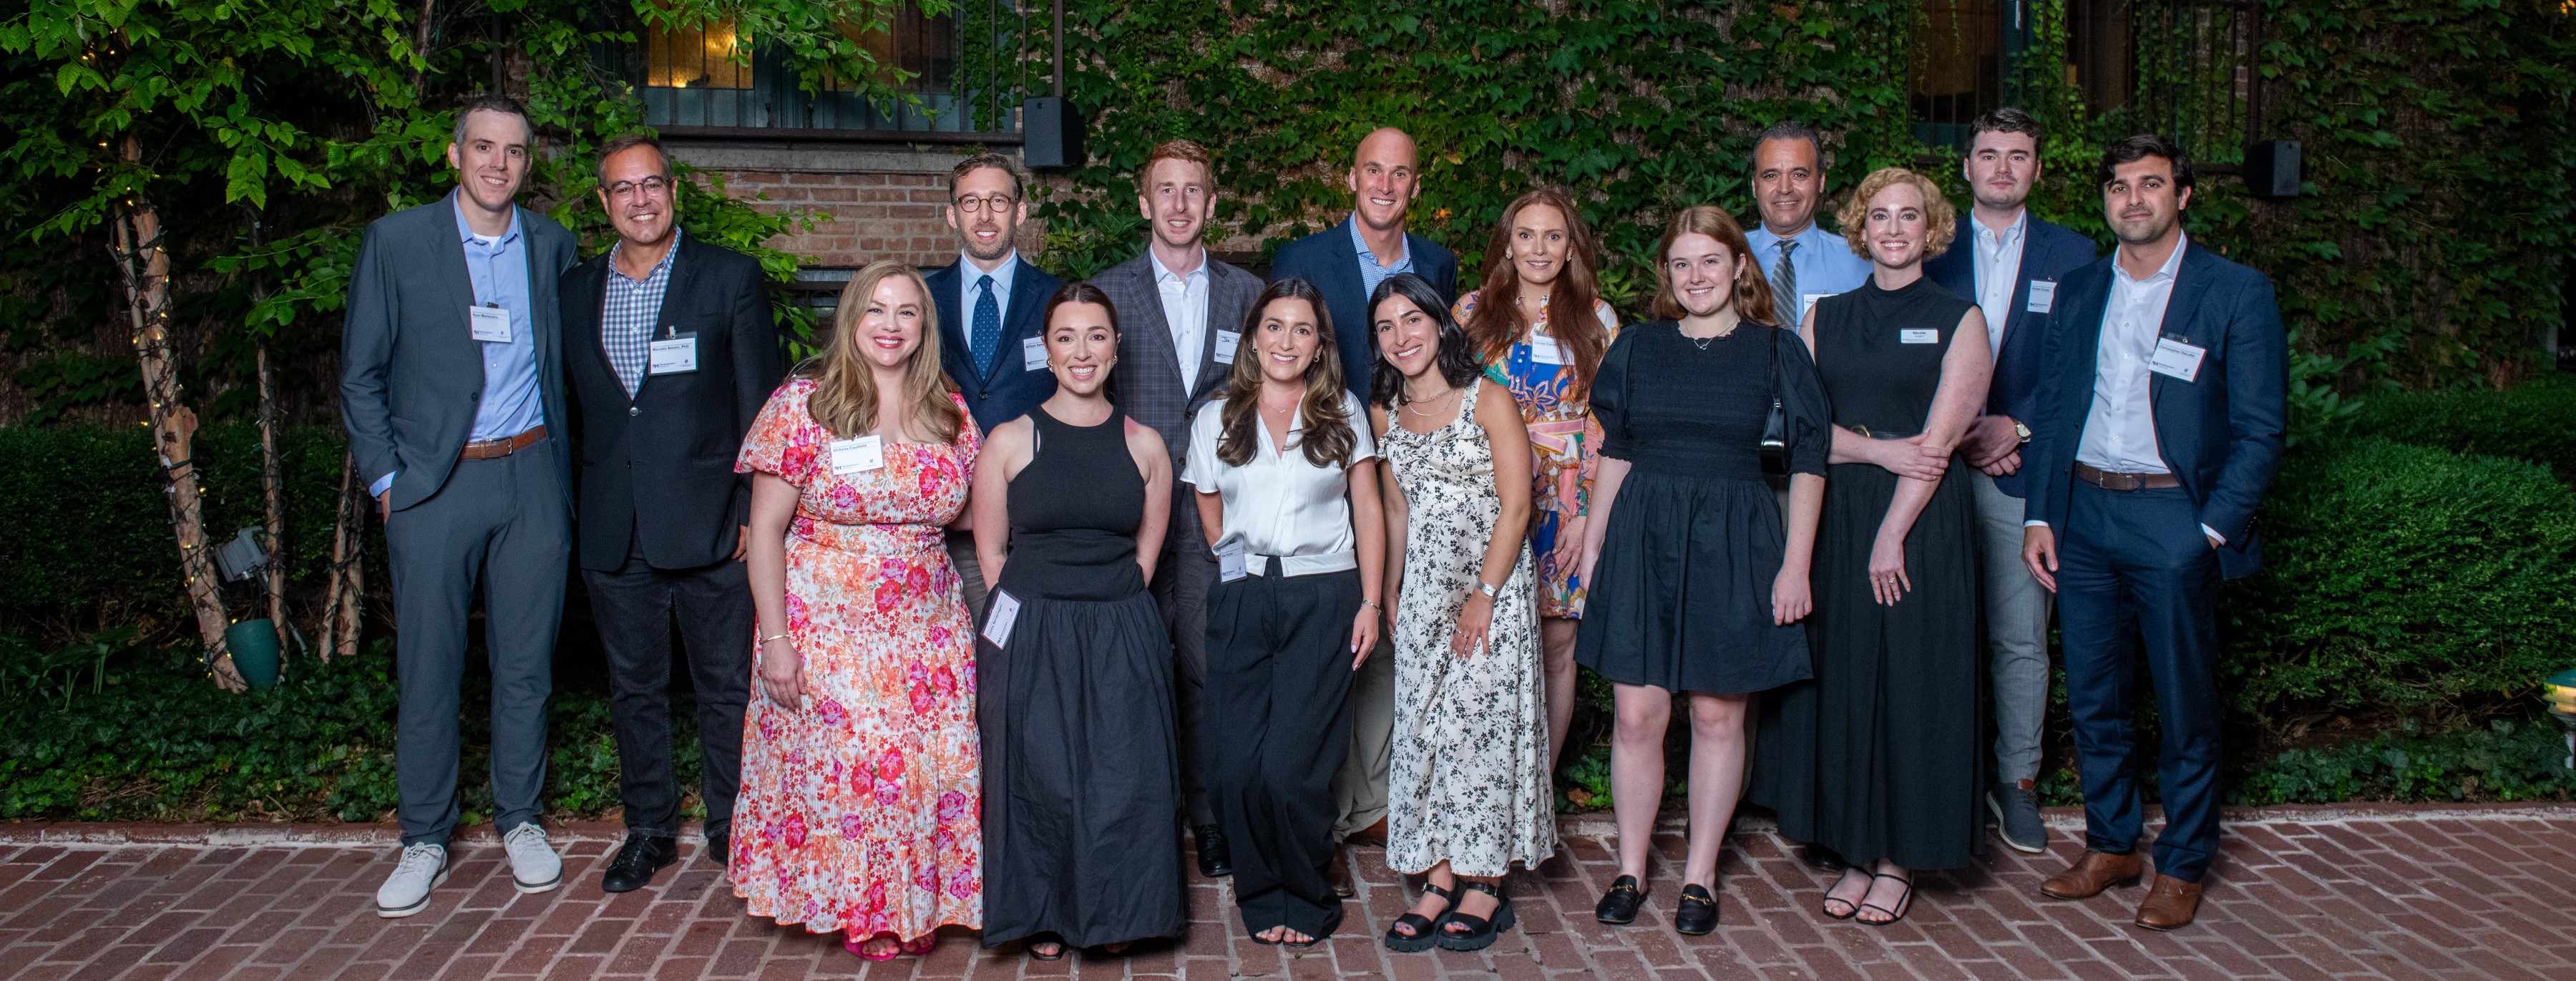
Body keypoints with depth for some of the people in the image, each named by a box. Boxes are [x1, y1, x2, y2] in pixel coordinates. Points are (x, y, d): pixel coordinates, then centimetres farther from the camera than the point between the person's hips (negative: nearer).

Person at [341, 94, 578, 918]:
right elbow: (361, 375, 2)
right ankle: (424, 839, 16)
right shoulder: (396, 241, 0)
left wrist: (562, 464, 8)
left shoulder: (551, 244, 8)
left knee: (526, 662, 8)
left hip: (532, 478, 2)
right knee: (428, 669, 2)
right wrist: (384, 478, -4)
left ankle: (520, 820, 23)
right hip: (434, 486, -2)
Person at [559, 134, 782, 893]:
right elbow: (575, 407, 15)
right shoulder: (576, 290, 10)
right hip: (614, 535, 3)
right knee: (634, 688, 12)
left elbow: (760, 403, -3)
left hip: (709, 525, -3)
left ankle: (731, 825, 20)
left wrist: (755, 511, -8)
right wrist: (581, 502, 6)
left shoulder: (731, 277, -1)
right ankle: (649, 829, 25)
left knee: (726, 685, 5)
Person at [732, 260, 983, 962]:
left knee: (932, 765, 1)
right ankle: (858, 910, 18)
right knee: (842, 764, -2)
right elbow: (765, 528, -6)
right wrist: (775, 638, -10)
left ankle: (919, 904, 20)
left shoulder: (951, 414, 5)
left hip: (927, 631, 3)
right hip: (828, 626, -3)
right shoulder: (803, 404, -6)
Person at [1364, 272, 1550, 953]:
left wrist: (1484, 595, -15)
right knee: (1426, 725, 3)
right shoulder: (1385, 412, 9)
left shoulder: (1487, 400, -6)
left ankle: (1487, 885, 4)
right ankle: (1440, 880, 10)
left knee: (1485, 719, -5)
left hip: (1494, 580, -5)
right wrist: (1388, 592, 14)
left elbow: (1516, 507, -10)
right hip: (1422, 586, 5)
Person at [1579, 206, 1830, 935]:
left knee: (1718, 715, 5)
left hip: (1734, 545, -1)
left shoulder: (1776, 351, 1)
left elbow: (1808, 462, 1)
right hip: (1642, 540, 1)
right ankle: (1631, 869, 16)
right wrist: (1592, 547, 9)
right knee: (1637, 714, 1)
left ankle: (1700, 876, 17)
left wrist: (1795, 565, -5)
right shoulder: (1637, 348, 7)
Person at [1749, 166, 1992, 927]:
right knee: (1840, 681, 5)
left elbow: (1938, 440, -7)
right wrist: (1877, 450, -12)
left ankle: (1899, 861, 12)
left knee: (1911, 682, 0)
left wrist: (1892, 534, -14)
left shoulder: (1959, 321, 1)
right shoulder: (1825, 317, 11)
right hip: (1834, 517, 3)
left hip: (1923, 522, -3)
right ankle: (1857, 850, 16)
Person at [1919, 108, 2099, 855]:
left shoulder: (2072, 256, 8)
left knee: (2021, 638, 2)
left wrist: (2017, 427, -9)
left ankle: (2016, 779, 15)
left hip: (2024, 467, 0)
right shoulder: (1931, 249, 9)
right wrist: (1958, 433, -7)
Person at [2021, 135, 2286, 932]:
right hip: (2082, 513, 4)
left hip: (2172, 516, -4)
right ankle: (2110, 846, 27)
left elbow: (2259, 430, -5)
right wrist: (2039, 516, 5)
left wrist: (2212, 531, -12)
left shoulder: (2237, 294, -4)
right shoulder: (2081, 290, 10)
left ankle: (2183, 866, 18)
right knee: (2092, 700, 12)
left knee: (2185, 708, 5)